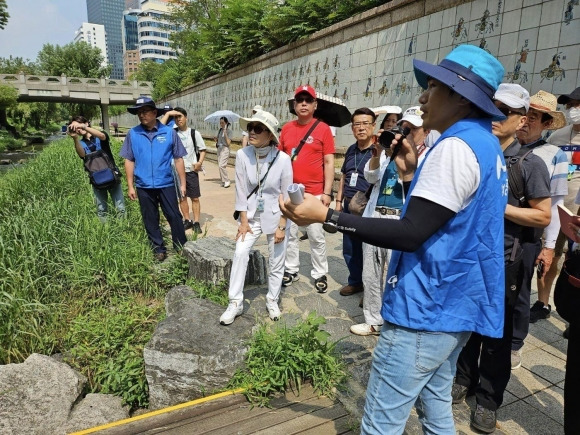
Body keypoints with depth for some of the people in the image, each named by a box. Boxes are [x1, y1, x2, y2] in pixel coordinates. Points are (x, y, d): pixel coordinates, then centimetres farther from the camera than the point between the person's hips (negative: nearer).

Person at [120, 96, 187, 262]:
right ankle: (158, 249, 26)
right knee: (150, 220, 12)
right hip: (143, 186, 2)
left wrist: (183, 184, -1)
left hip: (166, 184, -2)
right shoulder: (133, 134, 1)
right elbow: (129, 161, 4)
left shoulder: (169, 132, -3)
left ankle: (182, 248, 17)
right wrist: (130, 186, 3)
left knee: (174, 217, 3)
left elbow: (178, 159, 0)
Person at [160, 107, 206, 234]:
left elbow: (202, 149, 3)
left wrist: (200, 162, -11)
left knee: (195, 198, 2)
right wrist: (167, 113, -12)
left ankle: (196, 222, 10)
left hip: (191, 170, -2)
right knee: (182, 197, 10)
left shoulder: (195, 133, -1)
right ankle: (187, 220, 23)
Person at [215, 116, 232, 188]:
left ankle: (227, 181, -7)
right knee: (220, 165, 6)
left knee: (222, 165, -17)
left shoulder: (228, 130, -7)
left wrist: (225, 133, -19)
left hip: (225, 149, -7)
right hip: (219, 148, 7)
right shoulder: (220, 130, 12)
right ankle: (223, 181, 14)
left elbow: (228, 143, -14)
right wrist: (216, 140, -3)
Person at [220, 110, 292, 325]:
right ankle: (235, 303, 7)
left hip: (275, 216, -1)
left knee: (276, 261, 7)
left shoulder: (283, 159, -18)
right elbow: (241, 190, -7)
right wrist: (243, 221, -6)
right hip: (251, 215, 2)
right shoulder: (242, 155, -13)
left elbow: (287, 195, -10)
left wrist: (282, 226, -10)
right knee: (240, 253, -8)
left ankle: (272, 301, 28)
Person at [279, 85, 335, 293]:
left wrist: (327, 192, -10)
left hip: (314, 193, -3)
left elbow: (329, 162, -5)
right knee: (289, 233, 11)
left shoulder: (323, 129, -3)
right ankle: (291, 270, 26)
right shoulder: (286, 128, 8)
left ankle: (320, 274, 18)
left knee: (316, 236, 4)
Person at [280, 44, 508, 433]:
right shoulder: (485, 144, 13)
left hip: (427, 309, -10)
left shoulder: (455, 147, -19)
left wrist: (327, 217, -24)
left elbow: (411, 234, -25)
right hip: (454, 303, 10)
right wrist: (412, 175, 7)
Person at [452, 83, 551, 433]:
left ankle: (489, 400, 27)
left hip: (502, 261, -4)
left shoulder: (530, 163, -8)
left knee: (496, 333, 10)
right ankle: (464, 379, 38)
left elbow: (543, 216, -10)